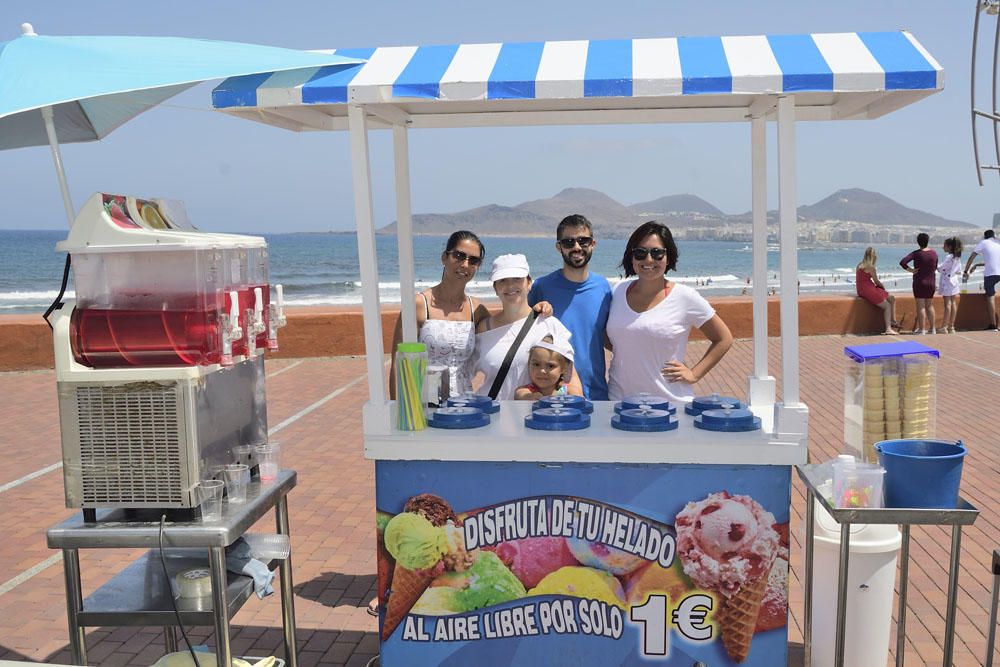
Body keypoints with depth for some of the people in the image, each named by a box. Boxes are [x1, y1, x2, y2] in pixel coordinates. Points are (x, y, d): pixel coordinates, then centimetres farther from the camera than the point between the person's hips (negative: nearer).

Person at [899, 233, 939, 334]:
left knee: (921, 307, -1)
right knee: (930, 306, 15)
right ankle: (932, 329, 19)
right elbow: (935, 268, 10)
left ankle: (922, 330, -1)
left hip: (919, 282, -4)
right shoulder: (934, 253, 1)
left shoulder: (916, 253, -12)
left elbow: (902, 262, -23)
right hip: (931, 282, 4)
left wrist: (910, 270, -12)